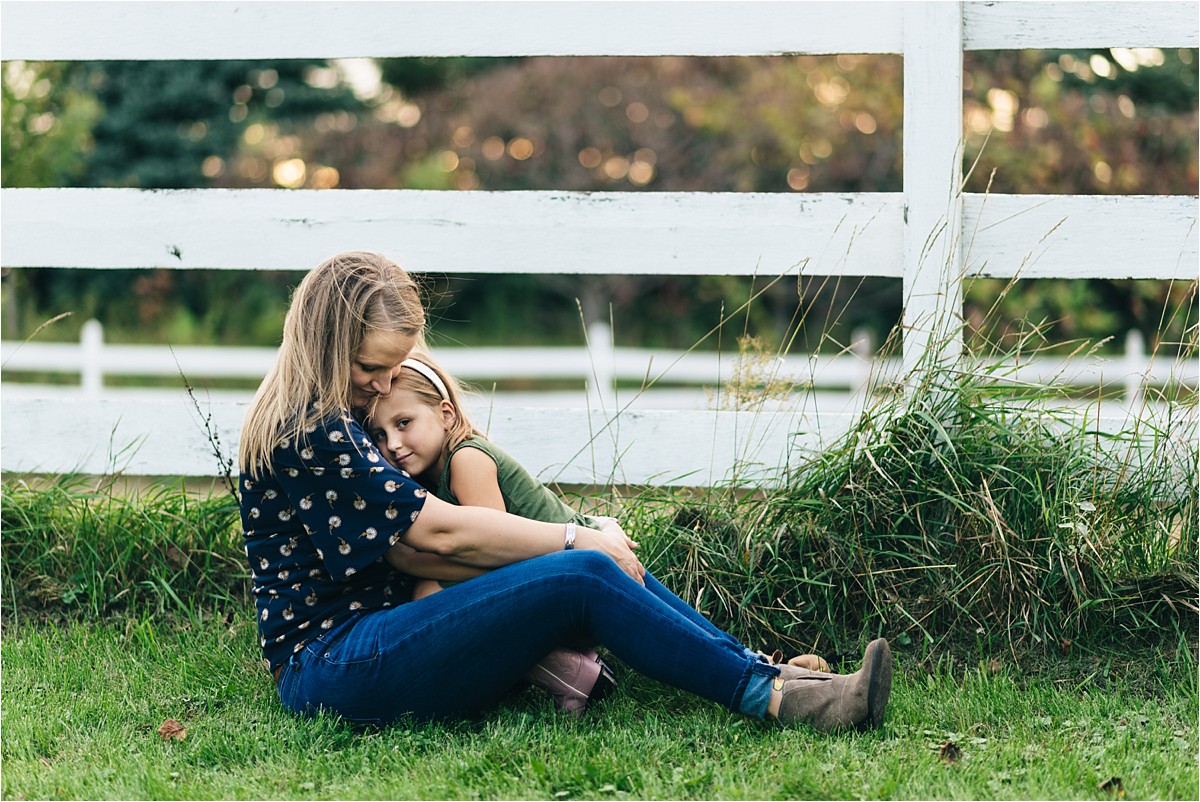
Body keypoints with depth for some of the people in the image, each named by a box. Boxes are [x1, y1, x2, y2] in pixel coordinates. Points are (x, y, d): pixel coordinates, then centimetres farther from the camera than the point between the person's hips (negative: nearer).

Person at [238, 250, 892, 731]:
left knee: (606, 564, -2)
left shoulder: (330, 418, 20)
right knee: (582, 577, -22)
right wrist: (578, 539, -8)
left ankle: (769, 672, -6)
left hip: (373, 631, 10)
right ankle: (771, 698, -20)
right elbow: (441, 529, -17)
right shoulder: (305, 434, -14)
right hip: (329, 663, -10)